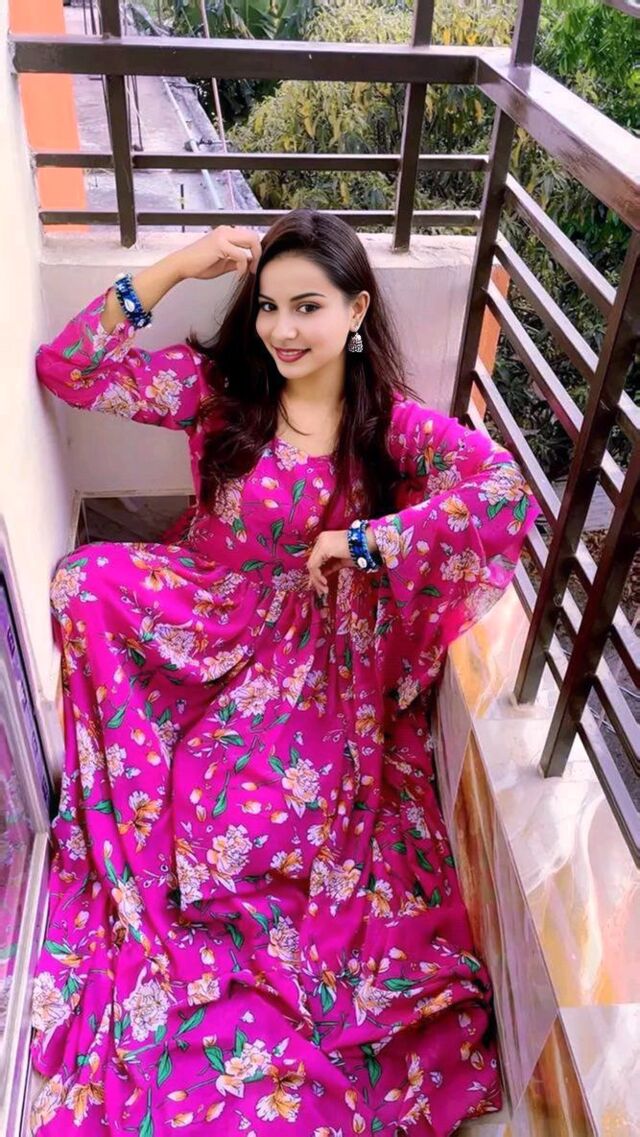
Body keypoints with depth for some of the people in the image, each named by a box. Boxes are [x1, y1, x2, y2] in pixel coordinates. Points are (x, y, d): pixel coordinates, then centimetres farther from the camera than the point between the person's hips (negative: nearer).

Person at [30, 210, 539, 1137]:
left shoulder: (393, 422, -7)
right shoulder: (218, 384, -1)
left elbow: (507, 495, -23)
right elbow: (65, 370, -5)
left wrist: (362, 542, -23)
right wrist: (178, 267, -12)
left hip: (320, 658, -2)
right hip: (205, 627, 3)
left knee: (262, 824, -24)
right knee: (87, 580, -23)